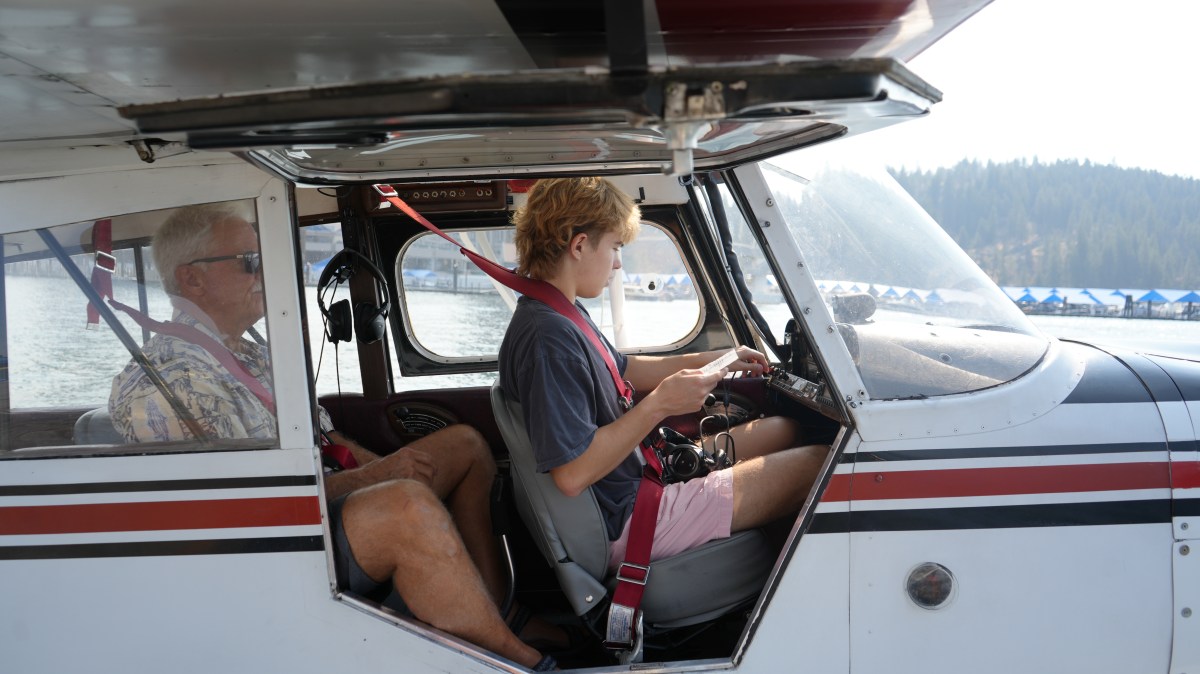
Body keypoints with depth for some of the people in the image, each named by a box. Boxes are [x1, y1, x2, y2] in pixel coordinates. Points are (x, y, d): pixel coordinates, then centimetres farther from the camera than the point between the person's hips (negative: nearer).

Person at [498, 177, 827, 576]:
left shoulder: (564, 315, 8)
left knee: (783, 431, 19)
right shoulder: (547, 336, -27)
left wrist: (711, 361, 21)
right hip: (623, 524, -11)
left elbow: (622, 370, 26)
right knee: (814, 463, -7)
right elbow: (572, 474, -31)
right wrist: (660, 404, -27)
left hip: (638, 479, 11)